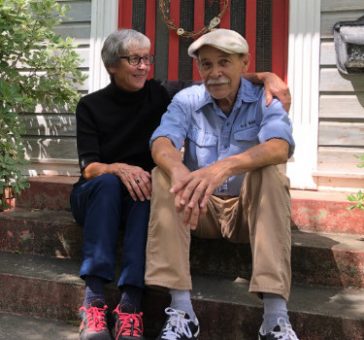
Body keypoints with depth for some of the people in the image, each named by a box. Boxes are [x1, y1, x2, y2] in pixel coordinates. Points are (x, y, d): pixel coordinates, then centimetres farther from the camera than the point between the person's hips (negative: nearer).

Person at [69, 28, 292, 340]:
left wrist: (266, 76, -23)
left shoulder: (159, 94, 0)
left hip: (136, 201, 1)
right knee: (108, 182, -34)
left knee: (147, 188, -33)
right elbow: (89, 168, -13)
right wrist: (119, 168, -36)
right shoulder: (91, 106, -3)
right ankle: (94, 299, -39)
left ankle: (130, 303, -42)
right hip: (95, 197, 0)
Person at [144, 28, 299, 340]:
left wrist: (225, 166, -49)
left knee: (270, 172, -30)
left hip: (250, 209, -1)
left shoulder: (265, 100, -7)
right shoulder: (186, 101, -2)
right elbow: (161, 143, -22)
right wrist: (180, 172, -47)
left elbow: (280, 147, -29)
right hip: (201, 208, 2)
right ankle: (181, 311, -31)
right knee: (163, 175, -25)